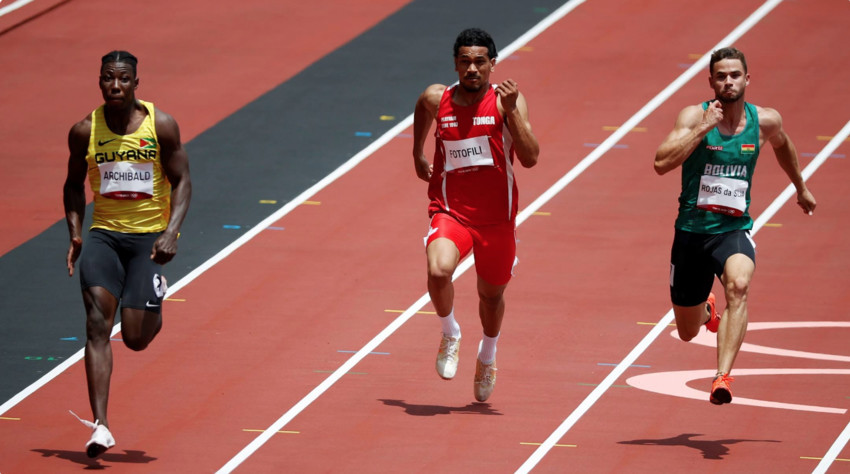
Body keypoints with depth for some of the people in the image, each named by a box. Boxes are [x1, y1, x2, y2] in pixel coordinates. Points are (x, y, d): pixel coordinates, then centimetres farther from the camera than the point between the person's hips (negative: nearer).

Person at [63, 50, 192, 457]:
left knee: (135, 338, -4)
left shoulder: (161, 126, -6)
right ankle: (100, 425, -23)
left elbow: (181, 181, -1)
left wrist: (172, 232, -15)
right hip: (104, 235, 1)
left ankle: (154, 311, 37)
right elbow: (74, 183, 13)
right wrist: (75, 233, 0)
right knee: (97, 323, -18)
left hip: (150, 236, -1)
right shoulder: (84, 131, -1)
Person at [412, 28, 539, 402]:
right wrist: (418, 154, 26)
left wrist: (511, 111, -29)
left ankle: (487, 357, 48)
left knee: (491, 294, 16)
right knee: (438, 271, -29)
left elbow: (530, 158, -21)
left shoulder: (506, 100, -10)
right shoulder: (438, 99, -3)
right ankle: (450, 335, 1)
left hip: (496, 217, 0)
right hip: (450, 212, 0)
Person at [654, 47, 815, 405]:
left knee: (739, 284, -35)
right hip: (691, 231, 0)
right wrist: (703, 127, -29)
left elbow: (781, 145, 24)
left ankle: (723, 376, -41)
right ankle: (707, 309, 53)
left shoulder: (764, 120, -2)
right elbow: (662, 164, -24)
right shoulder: (693, 116, -11)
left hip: (733, 230, 0)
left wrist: (800, 188, 36)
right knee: (688, 332, 13)